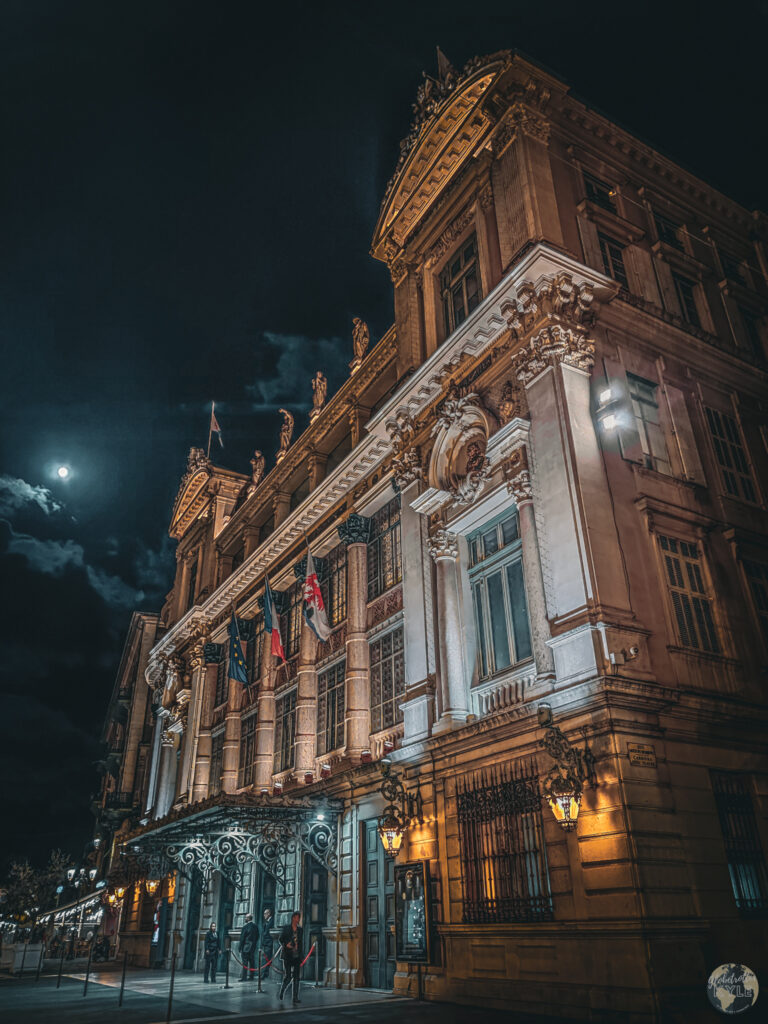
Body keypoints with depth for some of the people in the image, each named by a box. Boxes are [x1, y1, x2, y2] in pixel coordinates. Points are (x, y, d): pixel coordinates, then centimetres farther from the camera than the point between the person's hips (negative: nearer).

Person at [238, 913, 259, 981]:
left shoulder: (245, 926, -13)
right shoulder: (256, 926, 7)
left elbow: (242, 938, -11)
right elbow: (257, 937, 11)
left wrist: (240, 947, -5)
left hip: (246, 946, -6)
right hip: (253, 947, 6)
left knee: (245, 962, -2)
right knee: (252, 962, 12)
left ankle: (244, 977, -4)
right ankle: (251, 976, 15)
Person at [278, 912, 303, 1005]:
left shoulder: (300, 929, 9)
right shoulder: (286, 928, -2)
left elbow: (300, 943, 15)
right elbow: (281, 939, 3)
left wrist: (301, 959, 14)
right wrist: (286, 945, -17)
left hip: (297, 956, 3)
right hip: (288, 956, -3)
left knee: (296, 977, 0)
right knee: (288, 976, -3)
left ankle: (295, 998, 5)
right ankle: (282, 990, 25)